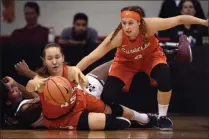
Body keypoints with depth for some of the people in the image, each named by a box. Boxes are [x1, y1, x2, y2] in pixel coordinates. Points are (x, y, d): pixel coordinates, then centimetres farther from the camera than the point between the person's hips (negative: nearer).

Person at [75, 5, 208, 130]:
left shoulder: (149, 25, -37)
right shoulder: (117, 36, -37)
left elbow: (179, 19, -30)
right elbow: (91, 57, -36)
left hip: (151, 56, 0)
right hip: (126, 61, 0)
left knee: (164, 78, -30)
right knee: (107, 95, -16)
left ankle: (162, 117, -6)